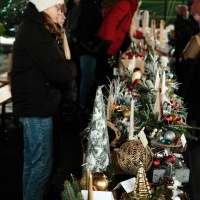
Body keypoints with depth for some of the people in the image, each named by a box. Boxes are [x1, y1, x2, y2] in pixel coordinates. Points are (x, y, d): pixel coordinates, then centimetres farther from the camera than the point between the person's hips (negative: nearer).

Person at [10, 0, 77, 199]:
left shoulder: (32, 28, 14)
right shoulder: (36, 33, -19)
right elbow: (61, 73, -23)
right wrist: (71, 67, -3)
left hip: (32, 104, 10)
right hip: (37, 106, -10)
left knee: (32, 161, 17)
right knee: (42, 164, -3)